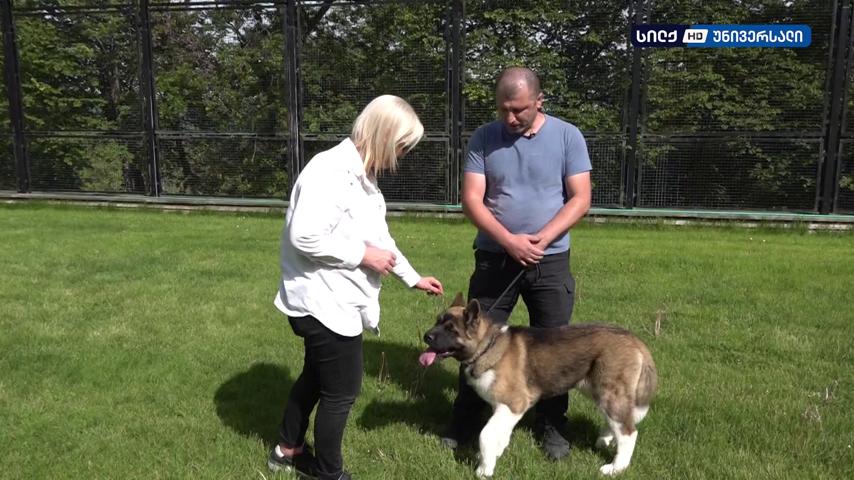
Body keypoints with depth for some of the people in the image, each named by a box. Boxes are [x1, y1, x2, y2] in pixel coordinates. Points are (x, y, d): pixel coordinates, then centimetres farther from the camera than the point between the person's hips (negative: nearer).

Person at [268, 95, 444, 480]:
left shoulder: (363, 176, 9)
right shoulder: (329, 171, -22)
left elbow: (379, 237, 19)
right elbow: (305, 237, -30)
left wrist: (413, 278, 22)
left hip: (338, 302, 10)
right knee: (342, 391, 4)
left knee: (315, 376, 25)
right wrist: (362, 256, -20)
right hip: (323, 303, -10)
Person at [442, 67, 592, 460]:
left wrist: (543, 238, -18)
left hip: (550, 262, 0)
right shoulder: (483, 139, -1)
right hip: (494, 259, 1)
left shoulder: (567, 136, -3)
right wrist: (510, 241, -19)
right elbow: (471, 200, -7)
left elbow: (580, 199, -5)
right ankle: (464, 421, 24)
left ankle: (550, 425, 26)